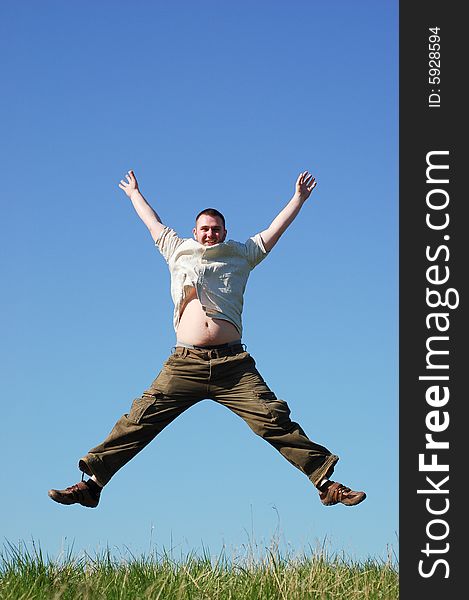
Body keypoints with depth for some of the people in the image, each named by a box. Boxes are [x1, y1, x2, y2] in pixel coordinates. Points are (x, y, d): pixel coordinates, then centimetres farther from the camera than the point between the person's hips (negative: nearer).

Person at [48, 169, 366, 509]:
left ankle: (326, 483, -10)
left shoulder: (240, 255, 21)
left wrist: (299, 198, 35)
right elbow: (154, 223, 38)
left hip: (233, 364, -1)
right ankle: (92, 484, -7)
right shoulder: (179, 252, 24)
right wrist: (134, 193, 51)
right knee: (140, 420, -9)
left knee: (275, 420, -10)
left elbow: (274, 230, 30)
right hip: (185, 363, 1)